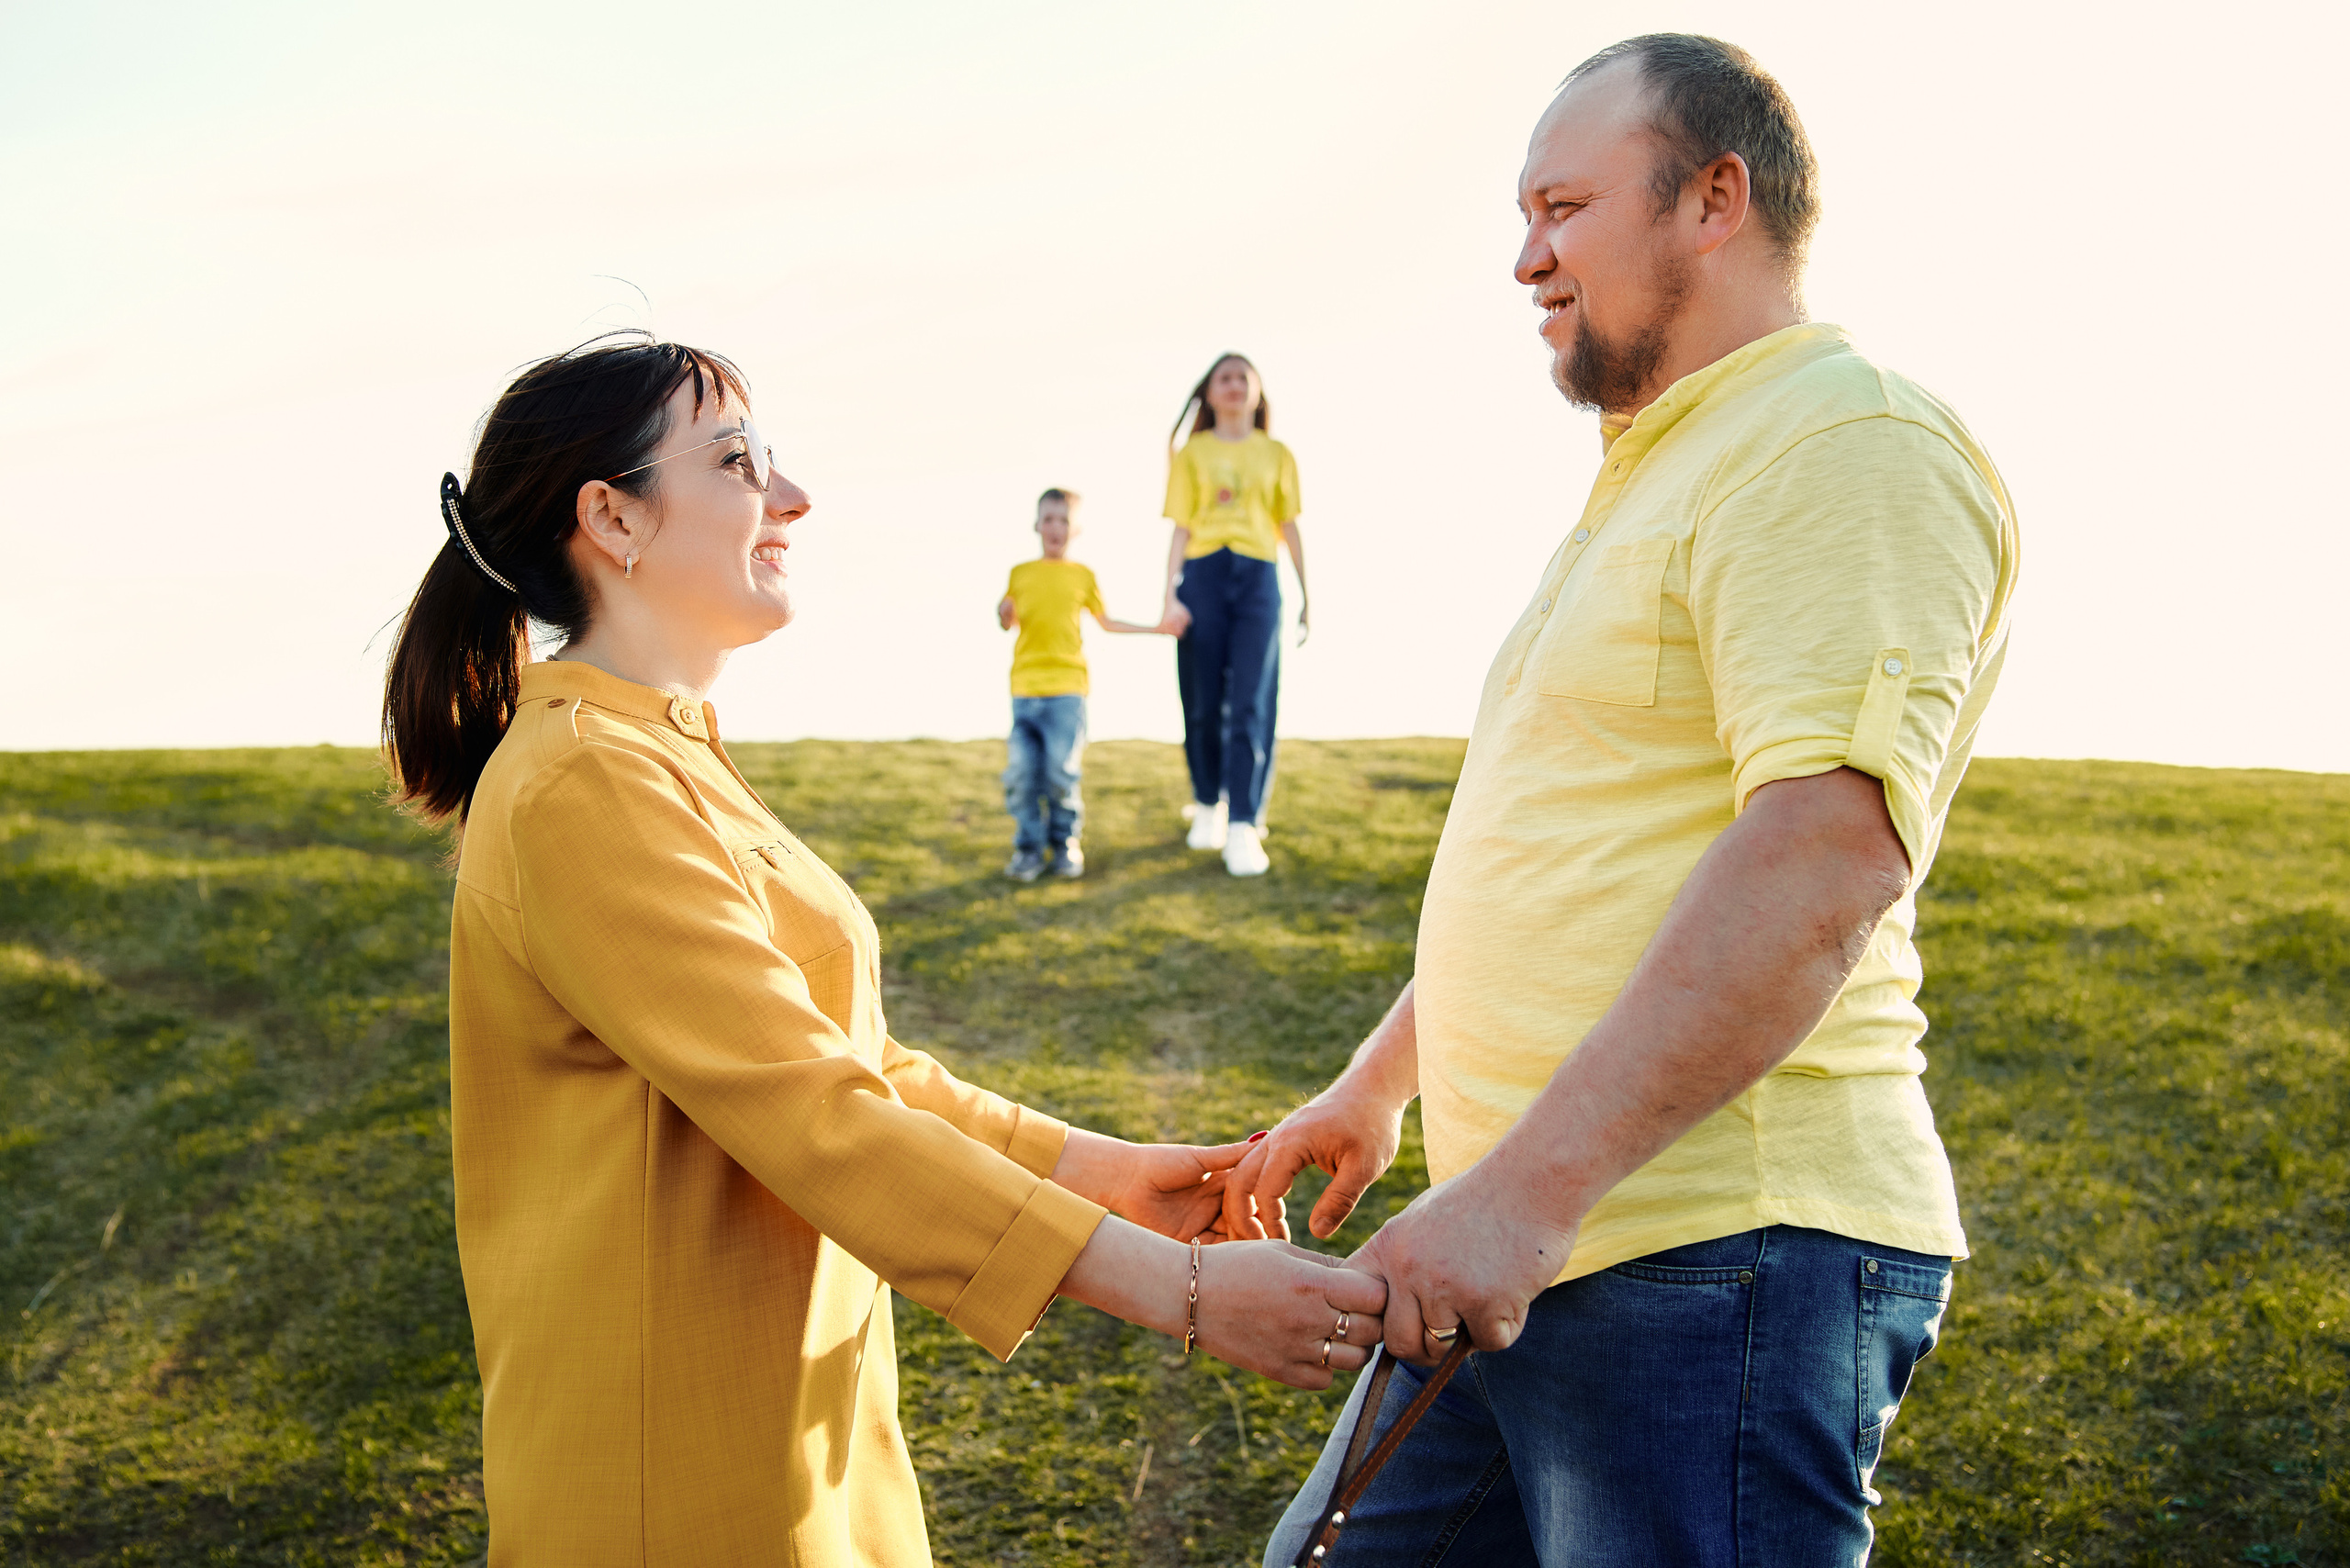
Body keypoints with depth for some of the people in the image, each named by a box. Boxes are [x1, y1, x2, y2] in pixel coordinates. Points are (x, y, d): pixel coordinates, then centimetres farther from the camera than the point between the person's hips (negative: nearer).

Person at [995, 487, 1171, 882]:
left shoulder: (1083, 575, 9)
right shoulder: (1021, 573, 11)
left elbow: (1107, 622, 21)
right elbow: (1008, 623, 21)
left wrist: (1154, 629, 19)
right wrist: (1004, 610, -2)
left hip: (1066, 689, -1)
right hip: (1025, 688, 1)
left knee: (1062, 772, -8)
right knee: (1020, 772, -7)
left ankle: (1065, 844, 10)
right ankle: (1028, 847, 7)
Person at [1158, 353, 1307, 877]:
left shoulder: (1276, 455, 14)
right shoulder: (1192, 453, 11)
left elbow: (1290, 528, 15)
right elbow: (1180, 530, 6)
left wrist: (1307, 597, 13)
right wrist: (1170, 596, -4)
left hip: (1258, 578, 0)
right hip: (1203, 575, 0)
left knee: (1250, 705, -9)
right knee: (1203, 703, 1)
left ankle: (1244, 826, -11)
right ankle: (1207, 805, 21)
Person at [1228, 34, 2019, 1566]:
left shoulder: (1845, 447, -12)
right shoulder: (1655, 477, 21)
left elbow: (1829, 855, -26)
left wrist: (1522, 1190, -28)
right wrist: (1375, 1086, 25)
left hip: (1709, 1263, -10)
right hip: (1526, 1255, 10)